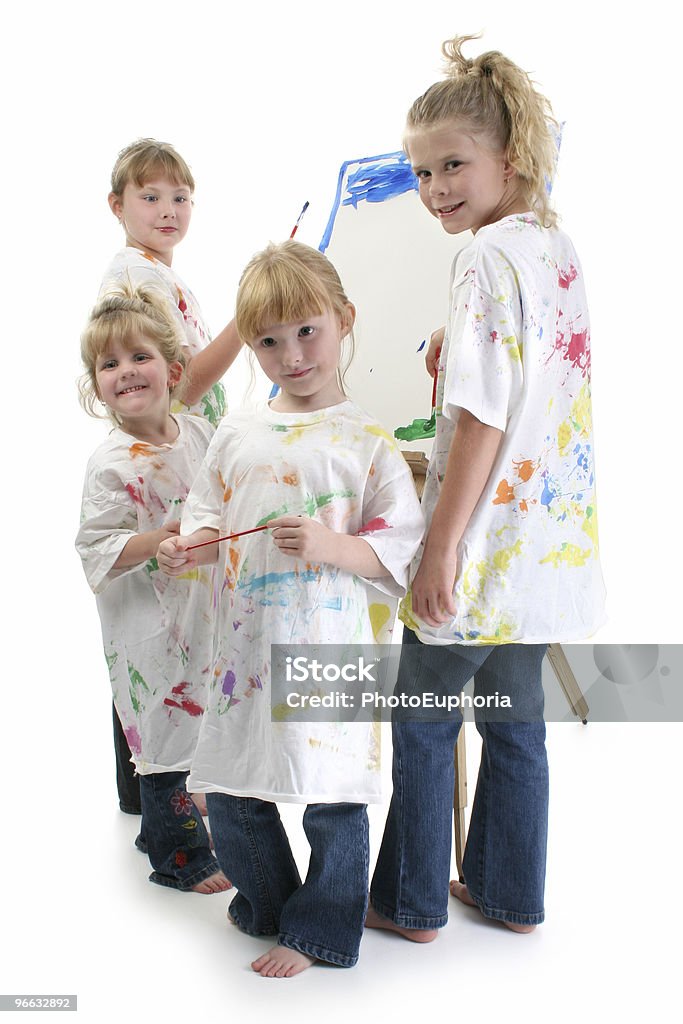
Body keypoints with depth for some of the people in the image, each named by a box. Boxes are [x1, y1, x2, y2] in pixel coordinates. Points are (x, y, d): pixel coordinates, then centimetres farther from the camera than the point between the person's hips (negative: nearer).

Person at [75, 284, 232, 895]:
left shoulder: (200, 433, 0)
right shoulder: (112, 464, -18)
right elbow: (94, 551, -20)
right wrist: (158, 540, -31)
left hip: (202, 610, 7)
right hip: (147, 622, -7)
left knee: (191, 719, 20)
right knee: (164, 729, 3)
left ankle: (167, 821, 43)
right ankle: (181, 856, 23)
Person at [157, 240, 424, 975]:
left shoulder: (365, 440, -5)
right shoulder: (236, 434, 8)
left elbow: (400, 546, -7)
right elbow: (209, 514, 16)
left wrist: (332, 545, -22)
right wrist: (187, 546, -5)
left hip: (329, 647, -5)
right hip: (245, 645, 5)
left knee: (332, 794, 5)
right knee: (229, 790, 15)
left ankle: (316, 931, 27)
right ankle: (266, 904, 41)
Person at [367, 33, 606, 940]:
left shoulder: (489, 257, -16)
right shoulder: (558, 245, 10)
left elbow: (482, 417, -22)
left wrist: (439, 548, -19)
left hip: (485, 543, -8)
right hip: (548, 540, 9)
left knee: (421, 724, 9)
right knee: (514, 721, 19)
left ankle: (413, 902, 25)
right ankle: (510, 892, 33)